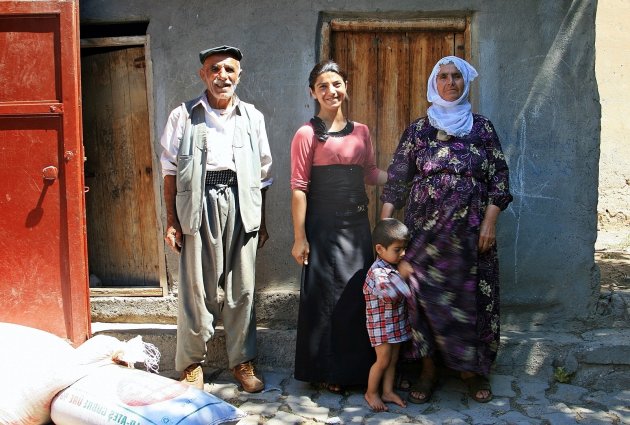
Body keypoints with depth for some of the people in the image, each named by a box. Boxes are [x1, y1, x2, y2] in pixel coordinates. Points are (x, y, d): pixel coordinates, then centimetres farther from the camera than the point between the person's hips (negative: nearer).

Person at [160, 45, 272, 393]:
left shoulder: (253, 117, 11)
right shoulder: (183, 116, 4)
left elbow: (262, 173, 14)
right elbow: (170, 170, 3)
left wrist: (262, 221, 13)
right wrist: (171, 221, -2)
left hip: (240, 206, 2)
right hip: (199, 205, -2)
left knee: (241, 288, 6)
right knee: (196, 288, 1)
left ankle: (242, 360, 20)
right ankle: (191, 362, 18)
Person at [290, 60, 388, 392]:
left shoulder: (361, 131, 9)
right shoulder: (307, 134, -8)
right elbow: (299, 188, -11)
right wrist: (299, 237, -13)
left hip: (357, 224, 6)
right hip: (324, 225, -5)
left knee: (359, 293, 13)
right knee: (326, 296, 3)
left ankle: (357, 367, 30)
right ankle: (326, 371, 20)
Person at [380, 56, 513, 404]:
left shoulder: (483, 128, 8)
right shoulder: (418, 130, 7)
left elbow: (499, 177, 4)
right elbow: (396, 179, 4)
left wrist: (490, 222, -6)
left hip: (470, 229, 0)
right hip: (426, 228, 0)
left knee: (471, 295, 3)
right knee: (425, 294, 0)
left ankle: (472, 368, 18)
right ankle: (428, 369, 13)